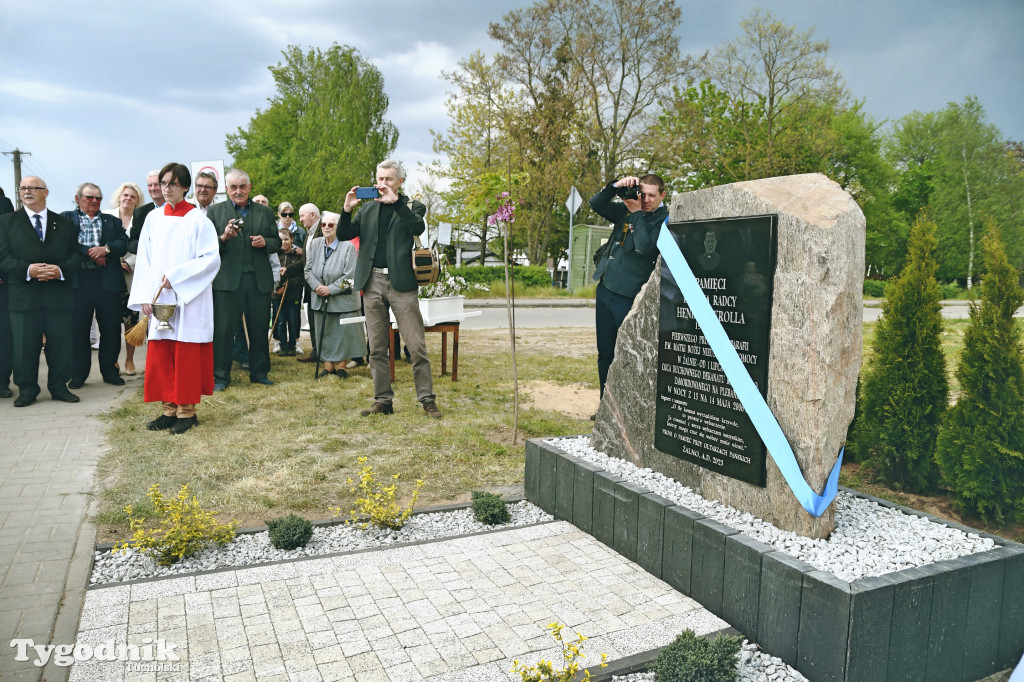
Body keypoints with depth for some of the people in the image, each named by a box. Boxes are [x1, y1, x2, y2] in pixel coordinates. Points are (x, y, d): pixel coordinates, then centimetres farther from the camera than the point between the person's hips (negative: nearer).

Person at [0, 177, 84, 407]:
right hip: (23, 296, -1)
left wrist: (61, 269, -13)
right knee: (24, 345, 2)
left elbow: (76, 255, 7)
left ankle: (59, 387, 16)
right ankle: (27, 390, 14)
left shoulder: (64, 224, 13)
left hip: (59, 294, 1)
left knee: (61, 343, 4)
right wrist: (28, 269, -17)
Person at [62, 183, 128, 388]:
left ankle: (109, 370, 17)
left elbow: (123, 244, 3)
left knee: (111, 327, 5)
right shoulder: (66, 218, 9)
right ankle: (78, 373, 13)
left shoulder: (112, 221, 17)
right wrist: (89, 254, -14)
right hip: (79, 281, -2)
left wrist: (106, 249, -14)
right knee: (78, 328, 3)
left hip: (108, 281, 2)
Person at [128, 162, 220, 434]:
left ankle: (186, 410, 8)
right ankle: (169, 409, 14)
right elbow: (144, 260, 9)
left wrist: (176, 275, -16)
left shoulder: (198, 220, -3)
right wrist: (145, 296, 0)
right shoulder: (153, 218, 10)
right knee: (160, 356, 5)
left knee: (187, 355, 0)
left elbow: (211, 259, -10)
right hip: (160, 299, 5)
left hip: (189, 299, -4)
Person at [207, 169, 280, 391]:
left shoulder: (265, 212, 14)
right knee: (223, 330, 1)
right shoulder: (215, 211, 8)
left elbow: (277, 242, 14)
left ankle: (259, 372, 20)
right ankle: (220, 376, 11)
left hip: (259, 280, 2)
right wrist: (223, 237, -18)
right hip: (228, 279, -2)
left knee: (259, 329, 8)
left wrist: (265, 242, -7)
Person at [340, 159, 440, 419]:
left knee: (416, 346, -5)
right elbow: (343, 235, 10)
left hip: (401, 283, -4)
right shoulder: (368, 208, 17)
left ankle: (427, 399, 4)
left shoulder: (411, 206, 7)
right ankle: (383, 400, 15)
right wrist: (347, 209, -5)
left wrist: (395, 202, -19)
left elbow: (418, 227, -14)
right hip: (372, 282, 4)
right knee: (377, 348, 7)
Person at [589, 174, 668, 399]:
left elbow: (644, 246, -22)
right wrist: (616, 186, -4)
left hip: (629, 296, -7)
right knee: (604, 353, 14)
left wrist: (637, 213, -15)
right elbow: (596, 204, 10)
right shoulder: (627, 209, 11)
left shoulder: (664, 220, -8)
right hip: (605, 288, 7)